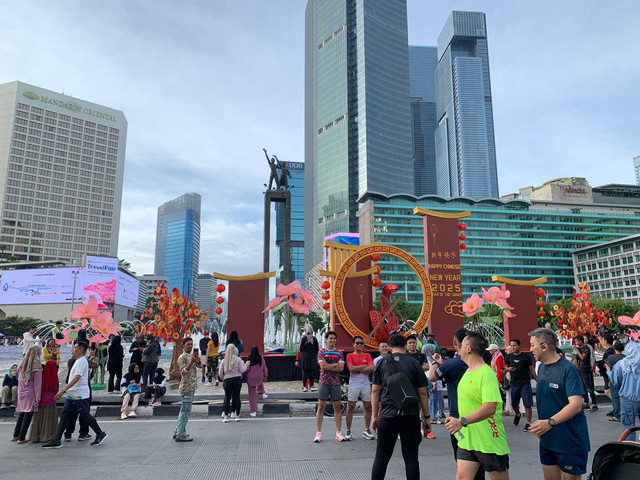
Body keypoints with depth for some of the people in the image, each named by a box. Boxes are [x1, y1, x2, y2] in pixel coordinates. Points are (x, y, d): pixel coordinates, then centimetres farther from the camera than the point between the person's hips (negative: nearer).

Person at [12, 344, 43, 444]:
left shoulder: (22, 364, 7)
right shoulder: (36, 365, -12)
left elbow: (19, 380, 13)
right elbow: (37, 384, -13)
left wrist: (19, 392, 21)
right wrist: (37, 398, -11)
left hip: (21, 393, 6)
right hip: (31, 394, -6)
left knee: (21, 414, 17)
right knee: (28, 416, 1)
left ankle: (16, 435, 25)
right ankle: (21, 438, 4)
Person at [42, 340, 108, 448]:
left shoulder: (82, 361, -17)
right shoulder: (78, 361, 16)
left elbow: (76, 378, -27)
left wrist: (63, 390, -32)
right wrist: (64, 391, 26)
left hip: (80, 395, -10)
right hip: (72, 395, 10)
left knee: (85, 416, -2)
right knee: (65, 416, 7)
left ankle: (101, 434, 10)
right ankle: (56, 441, 11)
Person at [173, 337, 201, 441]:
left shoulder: (192, 355, 14)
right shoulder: (182, 357, -11)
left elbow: (199, 366, 10)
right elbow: (183, 372, -19)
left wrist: (198, 360, -11)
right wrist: (191, 361, -29)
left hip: (192, 387, 9)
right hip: (186, 387, -9)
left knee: (184, 410, 14)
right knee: (185, 411, -7)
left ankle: (178, 432, 23)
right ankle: (181, 435, -2)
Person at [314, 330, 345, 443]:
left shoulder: (339, 353, 10)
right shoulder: (321, 352, 2)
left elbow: (341, 368, -3)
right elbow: (323, 366, -12)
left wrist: (328, 366, -9)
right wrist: (336, 364, -7)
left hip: (336, 383, 3)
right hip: (324, 382, -2)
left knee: (337, 408, 6)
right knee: (321, 407, 0)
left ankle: (338, 433, 13)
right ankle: (318, 433, 7)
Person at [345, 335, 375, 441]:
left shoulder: (367, 356, 8)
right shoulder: (350, 356, 0)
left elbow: (371, 368, -7)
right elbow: (351, 368, -14)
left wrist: (358, 370, -11)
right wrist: (364, 366, -9)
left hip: (365, 385, 3)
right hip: (353, 385, -3)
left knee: (368, 407, 7)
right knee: (350, 408, 0)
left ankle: (366, 430, 19)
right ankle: (348, 431, 7)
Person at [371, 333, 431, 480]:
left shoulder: (382, 363, 4)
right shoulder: (414, 363, 1)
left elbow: (375, 391, 4)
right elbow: (422, 392, 2)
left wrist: (374, 415, 11)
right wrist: (426, 417, 10)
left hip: (387, 416, 1)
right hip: (411, 416, 0)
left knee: (382, 456, 10)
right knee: (411, 457, 8)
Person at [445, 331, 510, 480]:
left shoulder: (487, 374, -19)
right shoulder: (468, 372, 10)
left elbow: (490, 407, -30)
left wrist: (462, 422, -36)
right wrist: (455, 420, 18)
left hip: (489, 441, -8)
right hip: (466, 439, 8)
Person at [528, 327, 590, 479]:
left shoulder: (568, 369, -17)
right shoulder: (542, 368, 7)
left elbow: (576, 405, -25)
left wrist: (550, 422, -32)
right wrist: (540, 427, 10)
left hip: (569, 442, -7)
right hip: (547, 439, 7)